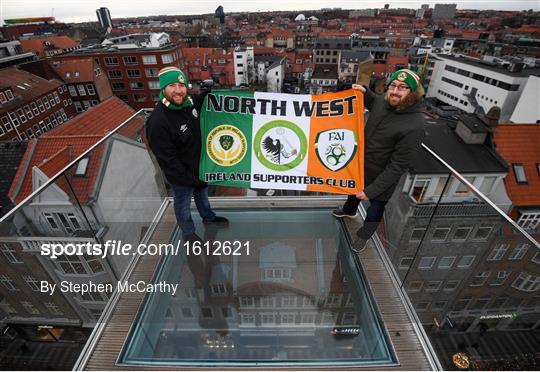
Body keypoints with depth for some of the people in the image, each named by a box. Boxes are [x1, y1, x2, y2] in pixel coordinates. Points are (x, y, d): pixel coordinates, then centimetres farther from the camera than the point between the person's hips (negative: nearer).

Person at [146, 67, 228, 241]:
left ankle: (208, 217, 59)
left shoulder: (190, 102, -11)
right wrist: (190, 179, -19)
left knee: (202, 194, 31)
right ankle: (188, 232, 47)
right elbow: (168, 160, -27)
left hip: (200, 166, 7)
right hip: (181, 176, -7)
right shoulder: (157, 122, -33)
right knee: (183, 204, 20)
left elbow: (202, 103, 15)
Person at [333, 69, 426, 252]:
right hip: (360, 165, 7)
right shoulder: (383, 101, -11)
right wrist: (364, 92, -3)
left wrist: (372, 190, -26)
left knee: (375, 208, 17)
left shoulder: (415, 125, -31)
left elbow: (398, 166, -27)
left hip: (381, 177, -6)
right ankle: (349, 210, 64)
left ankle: (364, 234, 47)